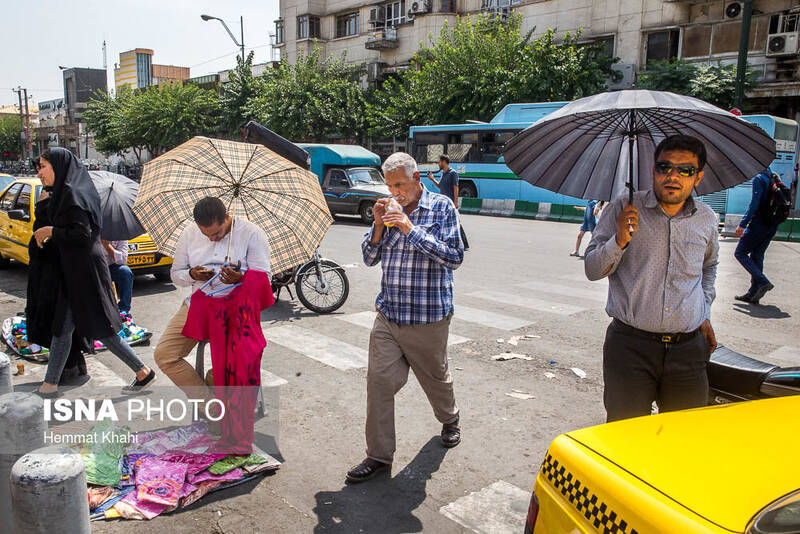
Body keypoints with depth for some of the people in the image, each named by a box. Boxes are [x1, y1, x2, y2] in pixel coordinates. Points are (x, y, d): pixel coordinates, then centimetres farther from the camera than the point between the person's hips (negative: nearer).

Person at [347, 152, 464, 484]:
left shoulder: (441, 208, -5)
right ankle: (379, 456, 10)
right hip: (387, 315, 4)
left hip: (427, 318, -3)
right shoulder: (390, 209, 8)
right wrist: (379, 224, -9)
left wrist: (412, 230, -22)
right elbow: (370, 258, 8)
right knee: (379, 380, -3)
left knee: (435, 377, 16)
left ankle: (449, 421, 47)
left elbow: (454, 257, -15)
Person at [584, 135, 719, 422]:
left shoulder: (707, 219, 9)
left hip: (688, 348, 4)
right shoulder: (623, 210, -2)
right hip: (630, 345, -3)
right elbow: (592, 270, -4)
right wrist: (619, 241, -21)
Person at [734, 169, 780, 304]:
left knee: (740, 253, 1)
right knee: (757, 256, 12)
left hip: (759, 223, -8)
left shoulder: (759, 179, -12)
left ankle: (763, 282, -12)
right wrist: (775, 228, 21)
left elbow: (754, 204, -19)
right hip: (772, 225, 8)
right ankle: (753, 294, 14)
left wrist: (742, 224, -16)